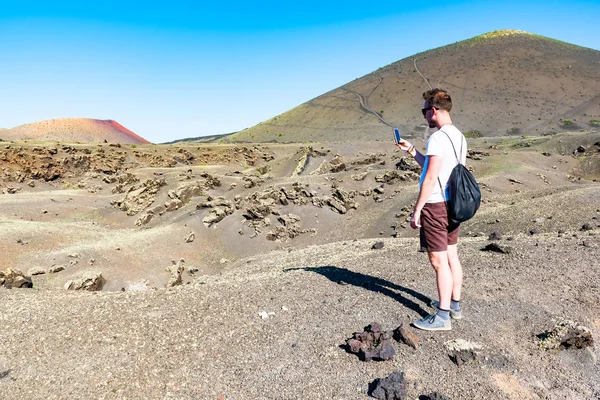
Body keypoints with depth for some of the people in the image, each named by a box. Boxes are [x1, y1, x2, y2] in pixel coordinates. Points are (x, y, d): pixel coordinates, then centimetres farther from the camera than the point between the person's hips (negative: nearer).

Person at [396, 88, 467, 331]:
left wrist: (417, 209, -15)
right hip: (452, 204, 9)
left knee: (439, 261, -3)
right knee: (451, 257, 17)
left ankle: (442, 316, 6)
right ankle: (454, 304, 30)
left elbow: (430, 178, -20)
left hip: (435, 205, -9)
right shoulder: (458, 137, 12)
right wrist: (411, 151, 19)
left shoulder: (438, 138, -17)